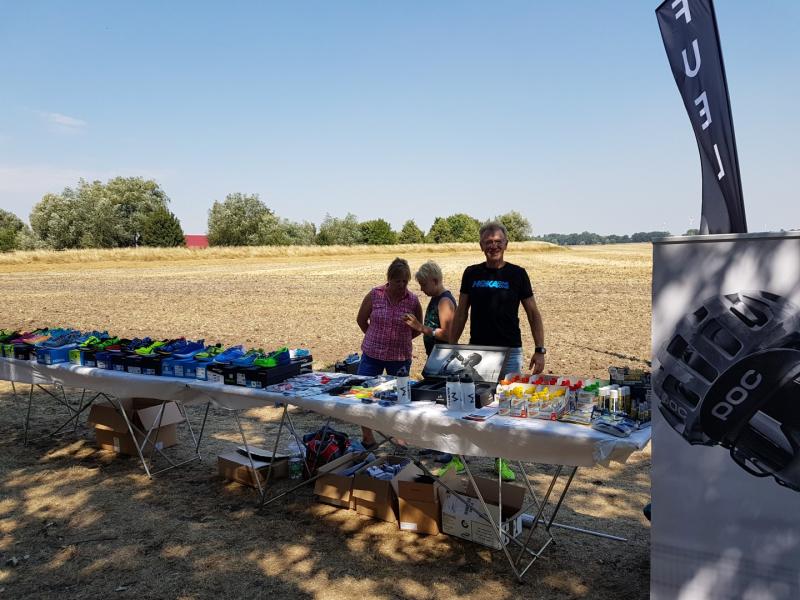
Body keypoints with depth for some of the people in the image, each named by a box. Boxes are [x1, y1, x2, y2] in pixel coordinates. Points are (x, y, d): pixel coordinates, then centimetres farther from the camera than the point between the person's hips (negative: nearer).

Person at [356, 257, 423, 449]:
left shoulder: (413, 300, -6)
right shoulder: (374, 295, -8)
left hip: (400, 357, 0)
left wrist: (400, 339, 8)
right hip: (372, 354, 0)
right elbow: (361, 320, 7)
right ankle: (367, 436, 19)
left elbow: (417, 329, 10)